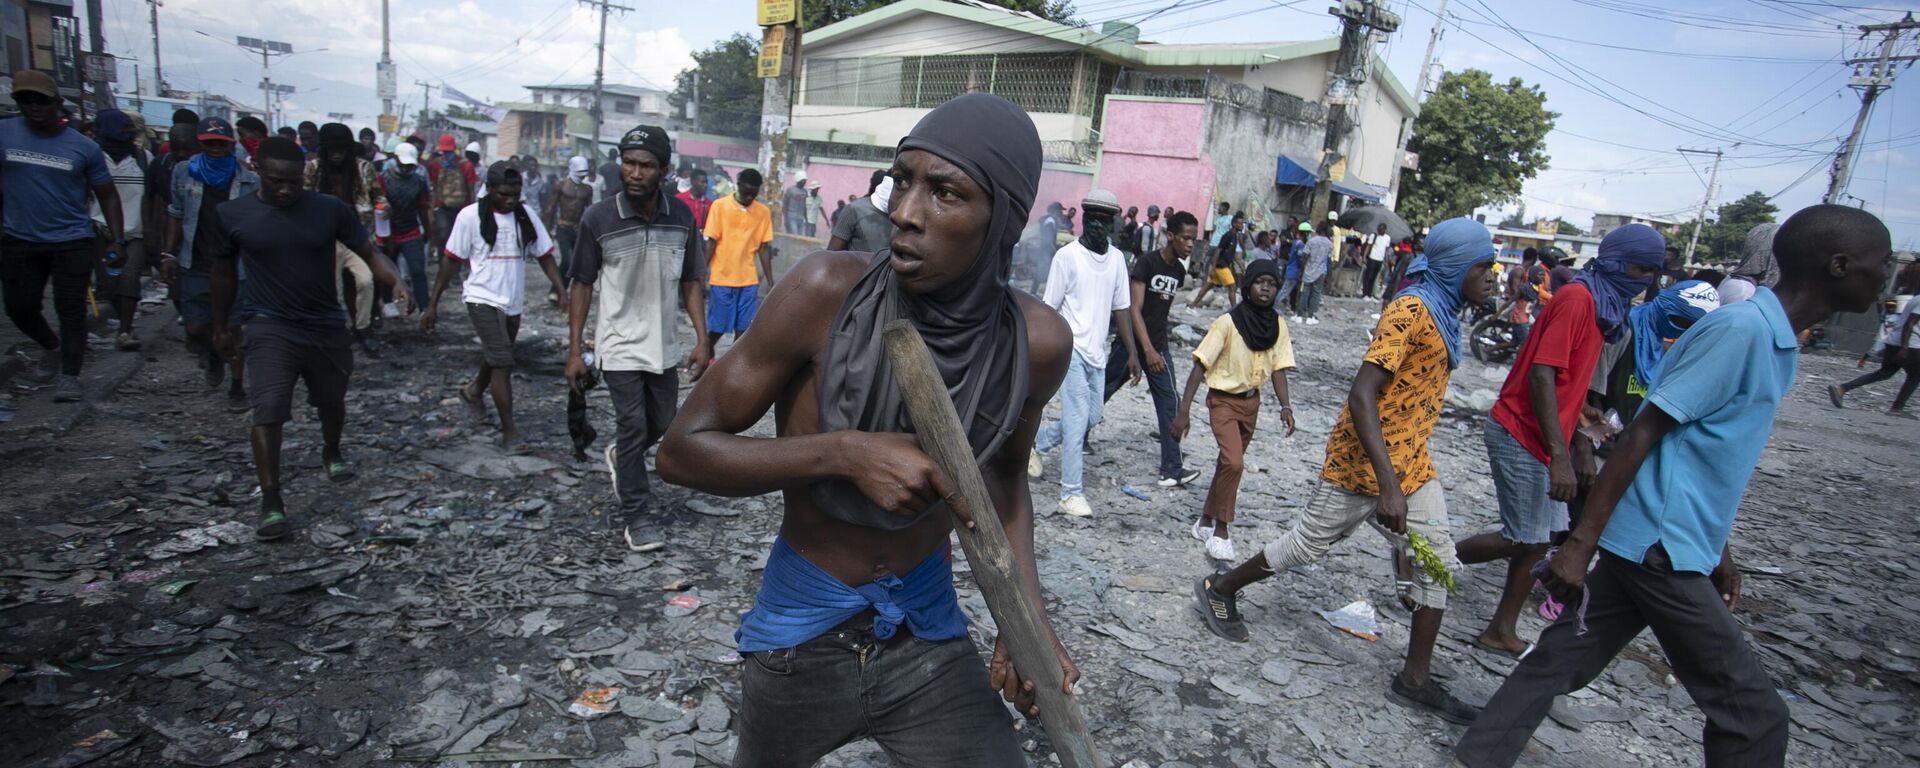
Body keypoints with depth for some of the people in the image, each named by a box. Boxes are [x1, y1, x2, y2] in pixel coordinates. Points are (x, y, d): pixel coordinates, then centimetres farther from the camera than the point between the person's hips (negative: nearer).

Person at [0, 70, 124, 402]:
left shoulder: (84, 147, -3)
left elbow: (107, 194, 3)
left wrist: (117, 236, -7)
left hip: (72, 241, -3)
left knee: (71, 310, -3)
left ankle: (69, 376, 4)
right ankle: (53, 347, 39)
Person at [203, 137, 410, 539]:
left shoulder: (330, 209, -7)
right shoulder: (230, 215, -5)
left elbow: (370, 252, -5)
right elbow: (224, 274, 7)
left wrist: (396, 281, -26)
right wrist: (220, 327, 14)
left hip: (327, 326, 2)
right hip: (271, 328, -2)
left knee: (332, 401, 20)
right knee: (268, 411, -13)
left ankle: (331, 452, 48)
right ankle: (271, 501, -7)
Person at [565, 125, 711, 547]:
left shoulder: (681, 216, -5)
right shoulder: (598, 218, -12)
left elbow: (691, 282, 3)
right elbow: (581, 285, -5)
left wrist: (702, 339, -4)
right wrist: (575, 350, -6)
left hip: (664, 345, 4)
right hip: (620, 346, -4)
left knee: (663, 422, 17)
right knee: (633, 426, -2)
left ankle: (620, 456, 49)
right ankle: (636, 517, 14)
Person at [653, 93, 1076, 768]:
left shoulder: (1037, 342, -15)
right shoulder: (829, 290, -23)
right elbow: (681, 450, -17)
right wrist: (844, 453, -31)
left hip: (929, 634, 1)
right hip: (802, 637, 0)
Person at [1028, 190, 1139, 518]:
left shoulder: (1117, 258, 8)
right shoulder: (1067, 256, -8)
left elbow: (1120, 309, 12)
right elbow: (1050, 308, -6)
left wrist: (1132, 353, 8)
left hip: (1097, 352, 6)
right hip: (1072, 349, -6)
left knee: (1091, 417, 12)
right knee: (1077, 419, -7)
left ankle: (1036, 443, 35)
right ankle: (1071, 493, 3)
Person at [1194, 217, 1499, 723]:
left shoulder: (1443, 313, 9)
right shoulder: (1411, 312, -21)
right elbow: (1361, 395, -29)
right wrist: (1387, 485, -33)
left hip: (1411, 466, 9)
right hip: (1363, 467, -9)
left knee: (1439, 564, 9)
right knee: (1309, 544, 6)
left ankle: (1416, 680, 20)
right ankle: (1219, 589, 26)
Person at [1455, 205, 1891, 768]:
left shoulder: (1775, 340, 14)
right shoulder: (1741, 328, -16)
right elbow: (1643, 433, -20)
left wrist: (1718, 547, 25)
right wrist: (1581, 543, -22)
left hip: (1656, 543, 9)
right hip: (1660, 547, -9)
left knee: (1563, 658, 11)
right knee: (1753, 713, 2)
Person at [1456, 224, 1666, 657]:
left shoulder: (1601, 305, 15)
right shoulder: (1578, 298, -15)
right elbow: (1542, 374, -23)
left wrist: (1581, 446, 18)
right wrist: (1560, 455, -27)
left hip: (1543, 439, 10)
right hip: (1521, 435, -10)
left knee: (1540, 538, 10)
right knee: (1524, 539, -6)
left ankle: (1502, 632, 18)